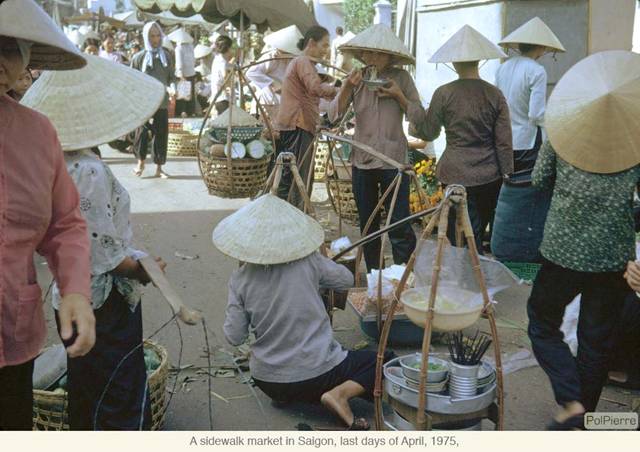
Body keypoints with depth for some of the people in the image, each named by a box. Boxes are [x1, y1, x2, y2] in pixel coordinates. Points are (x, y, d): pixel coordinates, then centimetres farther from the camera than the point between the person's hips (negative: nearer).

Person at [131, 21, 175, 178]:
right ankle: (141, 162, 21)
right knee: (142, 133, -2)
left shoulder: (167, 56, 8)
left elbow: (172, 76, 9)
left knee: (161, 134, 3)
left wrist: (172, 87, -12)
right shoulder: (139, 57, 2)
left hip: (162, 102, 2)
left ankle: (159, 168, 13)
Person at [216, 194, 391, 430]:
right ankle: (341, 393, -11)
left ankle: (286, 396, 10)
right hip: (319, 373, -4)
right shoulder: (308, 262, -12)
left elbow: (234, 337, -4)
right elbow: (346, 279, 6)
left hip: (267, 382, 4)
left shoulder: (240, 279, -8)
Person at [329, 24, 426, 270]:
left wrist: (398, 95, -15)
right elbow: (334, 115, -2)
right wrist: (347, 87, -15)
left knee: (400, 226, -7)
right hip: (362, 160, 3)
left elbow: (420, 117, -1)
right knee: (368, 226, 13)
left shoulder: (401, 78, -2)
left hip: (393, 160, -3)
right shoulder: (357, 78, 4)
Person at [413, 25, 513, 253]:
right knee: (478, 236, 17)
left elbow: (429, 134, 5)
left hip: (455, 176, -3)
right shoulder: (495, 94, 0)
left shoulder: (444, 93, -6)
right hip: (489, 178, 3)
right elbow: (504, 142, 1)